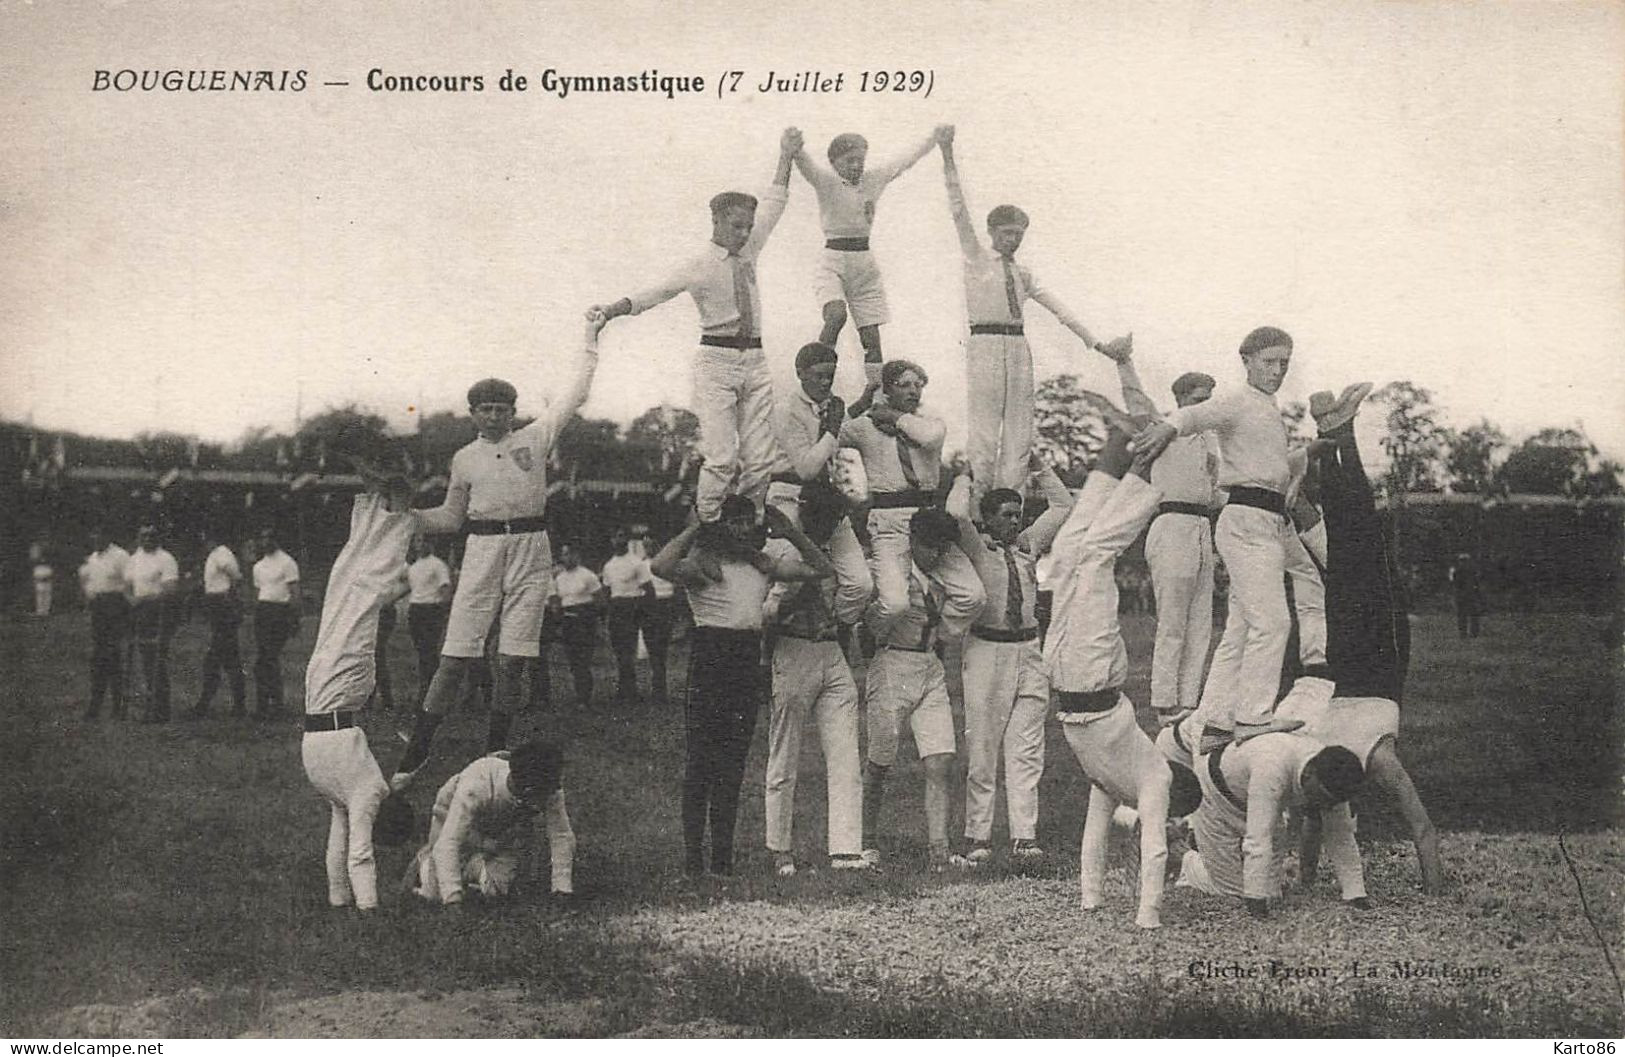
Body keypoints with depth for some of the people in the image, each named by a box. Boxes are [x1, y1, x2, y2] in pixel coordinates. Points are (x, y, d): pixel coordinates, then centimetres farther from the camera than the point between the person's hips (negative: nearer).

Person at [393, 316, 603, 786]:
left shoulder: (535, 438, 10)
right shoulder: (464, 458, 14)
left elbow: (573, 394, 10)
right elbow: (451, 517, 19)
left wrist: (589, 339, 10)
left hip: (531, 549, 0)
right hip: (482, 548, 0)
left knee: (514, 659, 0)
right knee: (456, 654, -6)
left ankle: (496, 751, 11)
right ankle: (414, 755, -2)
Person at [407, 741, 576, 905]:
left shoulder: (551, 792, -35)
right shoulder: (476, 786, -46)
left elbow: (561, 836, -25)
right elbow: (447, 843, -46)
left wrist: (563, 888, -32)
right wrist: (453, 898, -53)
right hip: (454, 816, -3)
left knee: (496, 891, -9)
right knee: (436, 893, -9)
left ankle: (473, 866, 25)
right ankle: (425, 860, 26)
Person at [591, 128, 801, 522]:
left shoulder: (749, 250, 13)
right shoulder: (700, 265, -5)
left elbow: (774, 205, 23)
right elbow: (657, 292, -15)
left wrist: (786, 158, 22)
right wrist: (612, 310, -30)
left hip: (754, 361, 6)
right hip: (716, 360, -6)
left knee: (761, 459, 1)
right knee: (721, 457, -13)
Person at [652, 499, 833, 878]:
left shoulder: (762, 564, 16)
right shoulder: (701, 564, -2)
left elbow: (821, 569, 19)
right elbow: (660, 566, -23)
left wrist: (790, 533, 10)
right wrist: (693, 530, -13)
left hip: (748, 659, 6)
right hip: (710, 657, -6)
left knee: (734, 760, 7)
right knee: (702, 757, -5)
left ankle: (723, 853, 12)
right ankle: (692, 854, -2)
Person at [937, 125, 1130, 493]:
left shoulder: (1024, 274, 18)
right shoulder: (977, 258, 6)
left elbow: (1060, 309, 17)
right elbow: (959, 211, -2)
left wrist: (1096, 343, 12)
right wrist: (948, 157, -10)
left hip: (1019, 348, 5)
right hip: (985, 343, -5)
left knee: (1019, 431, 1)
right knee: (984, 427, -10)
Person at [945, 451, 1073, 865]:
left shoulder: (1028, 545, 14)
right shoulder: (976, 548, 0)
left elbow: (1063, 505, 21)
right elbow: (956, 513, -19)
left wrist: (1038, 466, 17)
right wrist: (965, 478, -1)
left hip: (1029, 652, 5)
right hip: (987, 651, -5)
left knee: (1026, 750, 1)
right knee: (981, 748, -2)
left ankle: (1024, 836, 2)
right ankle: (978, 836, 4)